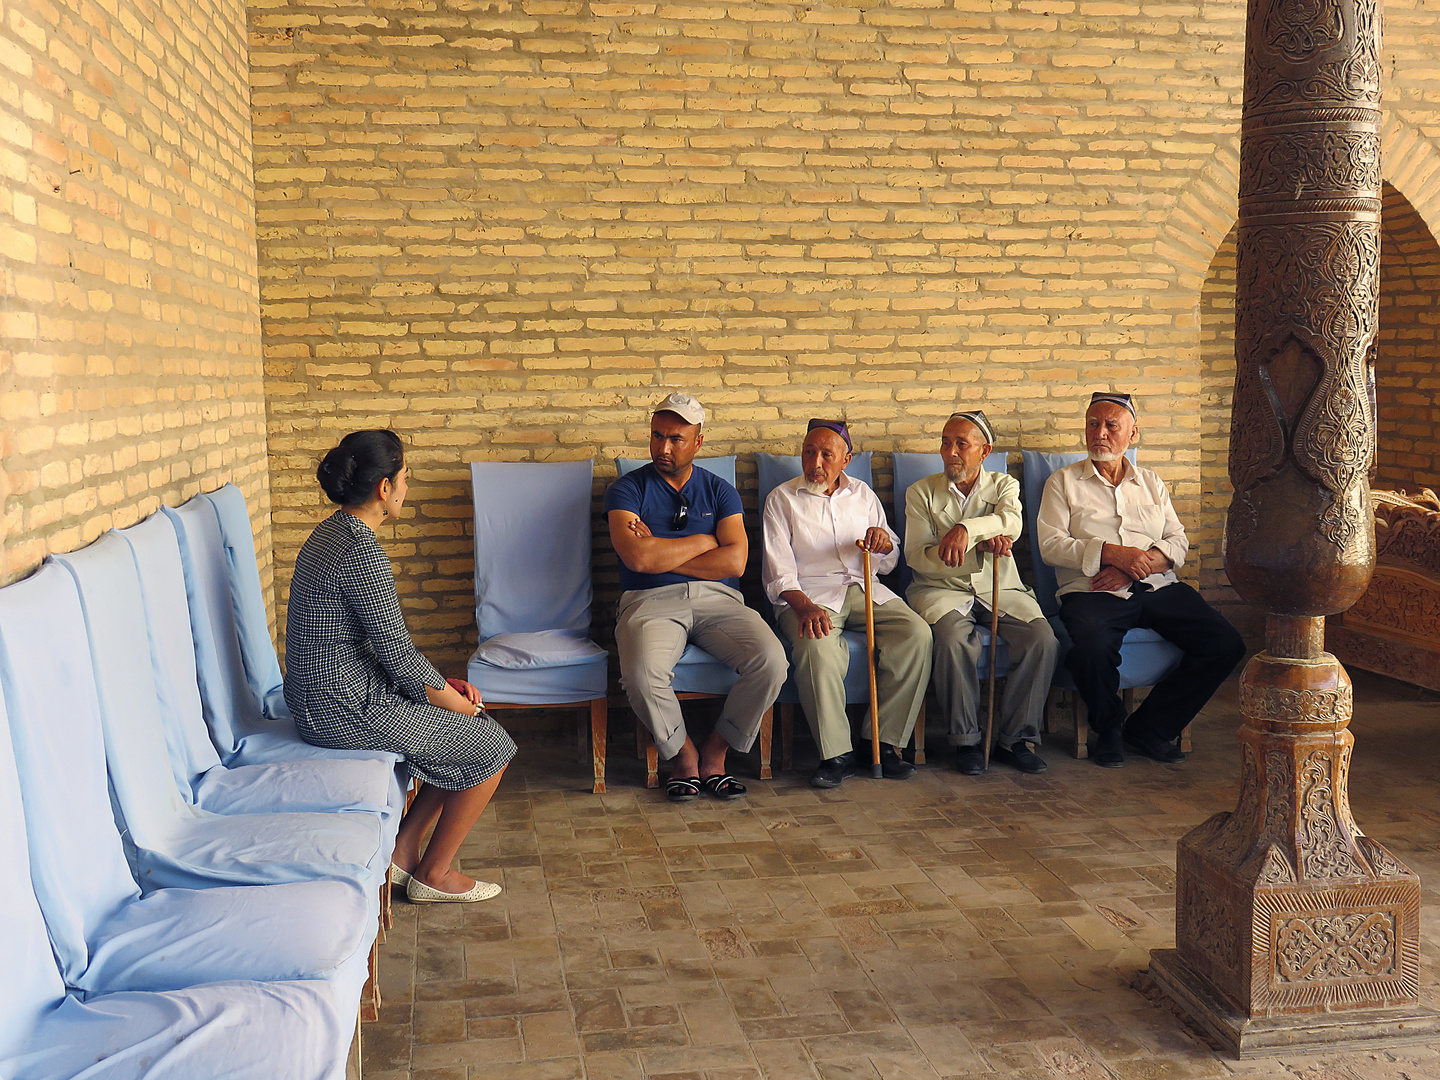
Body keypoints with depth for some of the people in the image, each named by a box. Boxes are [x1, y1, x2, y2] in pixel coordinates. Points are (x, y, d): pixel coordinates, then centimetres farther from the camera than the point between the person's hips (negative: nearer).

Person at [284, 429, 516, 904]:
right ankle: (433, 874, 14)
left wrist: (442, 683, 10)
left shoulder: (332, 531, 8)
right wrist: (453, 700, -4)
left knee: (468, 724, 17)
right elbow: (400, 655, -20)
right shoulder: (361, 551, -23)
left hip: (322, 693, 10)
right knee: (491, 747, 1)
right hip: (345, 709, -10)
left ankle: (402, 850, 20)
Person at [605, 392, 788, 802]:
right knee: (642, 674, -34)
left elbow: (735, 560, -2)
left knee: (770, 661, -25)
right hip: (651, 600, -2)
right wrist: (704, 542, 0)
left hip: (718, 599, 2)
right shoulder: (627, 490, 8)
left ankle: (714, 752, -3)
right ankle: (683, 755, -4)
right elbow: (638, 557, -11)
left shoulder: (719, 491, 15)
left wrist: (662, 554, -4)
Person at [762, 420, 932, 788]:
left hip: (864, 589, 4)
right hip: (807, 594, -3)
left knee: (917, 633, -24)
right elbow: (778, 571, -2)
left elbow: (888, 563, 20)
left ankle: (884, 742, -17)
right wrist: (803, 606, -22)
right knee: (818, 647, -36)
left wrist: (884, 544, -5)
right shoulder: (782, 499, 7)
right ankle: (836, 753, -23)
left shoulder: (863, 494, 17)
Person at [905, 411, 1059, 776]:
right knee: (954, 639, -34)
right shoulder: (921, 493, 8)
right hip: (942, 589, -2)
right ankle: (966, 741, -17)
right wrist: (982, 546, -16)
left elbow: (1011, 523, -13)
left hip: (1000, 589, 2)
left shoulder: (1004, 485, 12)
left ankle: (1016, 738, -10)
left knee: (1043, 639, -24)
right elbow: (918, 557, -5)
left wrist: (967, 529, -31)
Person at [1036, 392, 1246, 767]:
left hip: (1158, 587, 4)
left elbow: (1178, 543, 12)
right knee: (1093, 647, -37)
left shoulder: (1152, 484, 23)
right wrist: (1113, 553, -14)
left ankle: (1148, 727, -3)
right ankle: (1109, 728, -4)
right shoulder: (1063, 481, 12)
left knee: (1226, 644, -17)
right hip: (1093, 592, -4)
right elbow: (1051, 545, -2)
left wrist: (1135, 566, -9)